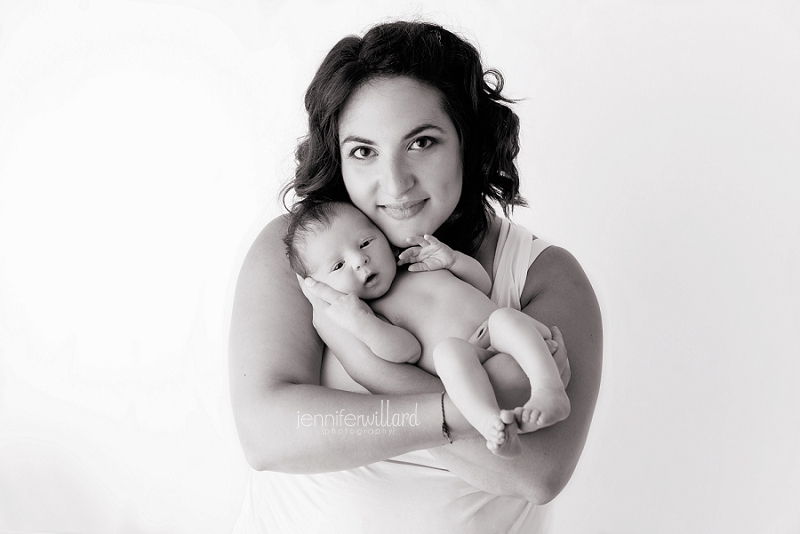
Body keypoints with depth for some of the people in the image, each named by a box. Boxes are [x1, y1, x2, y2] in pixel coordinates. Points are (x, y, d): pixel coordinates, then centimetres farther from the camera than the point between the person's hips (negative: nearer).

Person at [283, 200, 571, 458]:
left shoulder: (423, 265, 20)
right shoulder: (373, 313, 5)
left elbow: (484, 285, 25)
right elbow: (409, 352, -11)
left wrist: (454, 259, 7)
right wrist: (362, 324, -23)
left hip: (502, 340, 5)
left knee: (505, 316, -25)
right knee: (448, 349, -34)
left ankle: (549, 390, -40)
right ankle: (493, 425, -51)